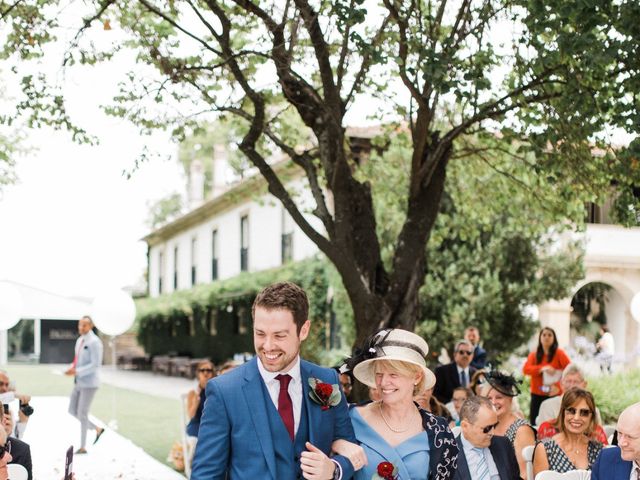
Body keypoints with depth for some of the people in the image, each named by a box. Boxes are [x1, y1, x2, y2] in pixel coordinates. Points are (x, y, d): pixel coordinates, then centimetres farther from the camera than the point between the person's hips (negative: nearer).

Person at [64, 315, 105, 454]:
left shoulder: (94, 342, -15)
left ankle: (83, 447, 6)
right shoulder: (79, 340, 12)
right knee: (72, 411, 11)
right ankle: (97, 429, 26)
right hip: (79, 382, 9)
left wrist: (77, 371, -24)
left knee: (82, 413, -4)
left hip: (89, 383, -9)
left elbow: (95, 365, -20)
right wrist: (71, 368, 0)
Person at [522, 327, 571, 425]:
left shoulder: (559, 353, 1)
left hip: (554, 395, -3)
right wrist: (542, 368, -22)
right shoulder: (534, 355, 9)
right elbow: (526, 369, -7)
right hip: (537, 395, 3)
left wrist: (559, 386, -19)